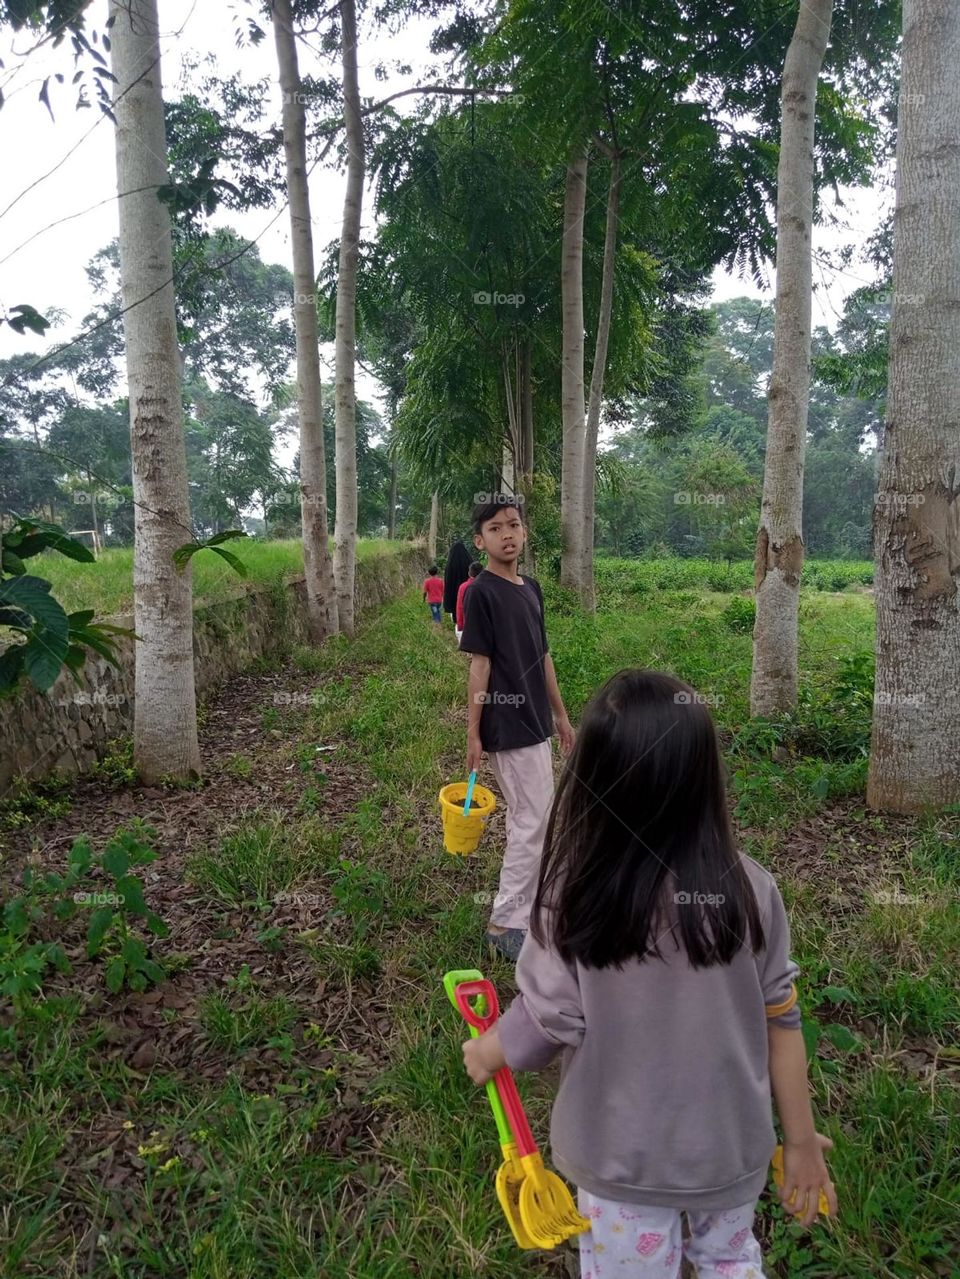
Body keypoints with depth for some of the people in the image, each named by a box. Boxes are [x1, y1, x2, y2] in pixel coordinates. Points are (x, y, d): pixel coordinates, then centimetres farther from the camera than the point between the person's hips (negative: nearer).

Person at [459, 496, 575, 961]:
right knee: (534, 822, -5)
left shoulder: (531, 588, 10)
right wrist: (472, 733, -14)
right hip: (507, 727, -8)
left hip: (534, 722, 8)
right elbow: (479, 664, -15)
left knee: (529, 820, 17)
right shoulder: (481, 592, -13)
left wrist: (561, 714, 17)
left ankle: (525, 910, 31)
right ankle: (505, 922, 7)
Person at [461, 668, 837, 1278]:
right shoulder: (750, 889, -19)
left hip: (623, 1155, -1)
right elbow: (780, 1023, -9)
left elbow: (546, 1023, -16)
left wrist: (484, 1053, 6)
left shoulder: (572, 898, -26)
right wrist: (800, 1139, 6)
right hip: (730, 1145, 2)